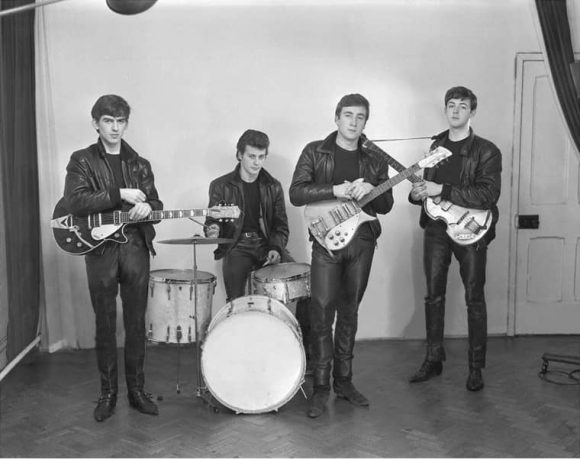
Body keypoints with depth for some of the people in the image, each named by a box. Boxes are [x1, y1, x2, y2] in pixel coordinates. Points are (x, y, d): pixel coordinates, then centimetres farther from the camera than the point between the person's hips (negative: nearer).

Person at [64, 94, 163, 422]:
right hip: (100, 248, -2)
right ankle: (108, 392, 17)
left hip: (136, 247, 2)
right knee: (105, 324, 5)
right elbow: (75, 202, -12)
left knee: (136, 322, 7)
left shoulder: (139, 164, 13)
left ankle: (137, 389, 18)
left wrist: (147, 207, -13)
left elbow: (156, 203, 11)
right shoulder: (82, 161, 2)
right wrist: (119, 195, -17)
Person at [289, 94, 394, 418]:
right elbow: (296, 193, -9)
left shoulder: (375, 159, 10)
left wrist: (370, 189, -13)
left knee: (349, 312, 11)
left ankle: (343, 381, 22)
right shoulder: (315, 152, 2)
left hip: (362, 242, 3)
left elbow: (386, 206, 8)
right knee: (322, 313, -7)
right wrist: (336, 190, -20)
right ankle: (321, 386, 3)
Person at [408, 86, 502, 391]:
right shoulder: (436, 146, 12)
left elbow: (488, 195, -19)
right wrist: (417, 193, -3)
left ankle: (476, 368, 13)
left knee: (474, 299, 1)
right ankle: (433, 360, 20)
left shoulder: (485, 151, -6)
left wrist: (441, 190, -22)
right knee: (433, 295, 8)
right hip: (436, 229, 5)